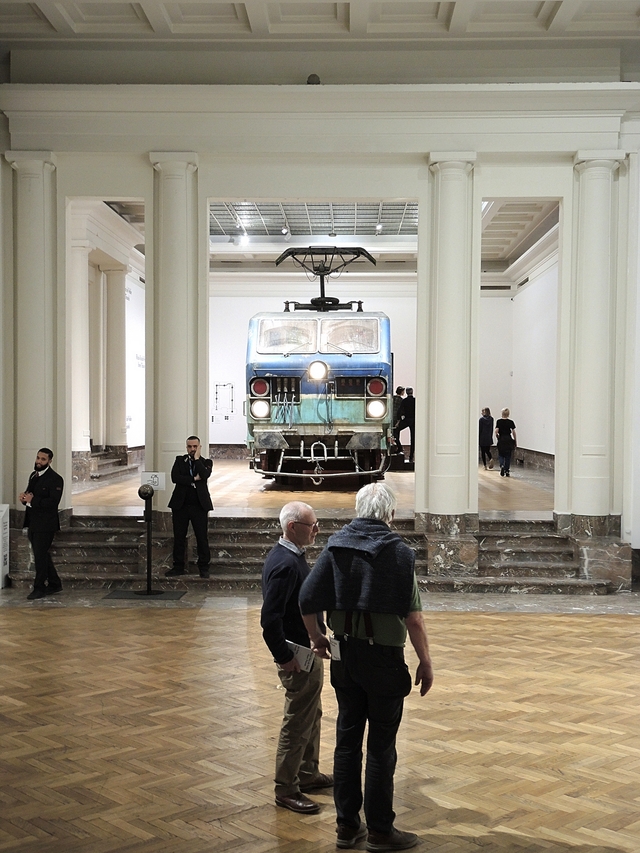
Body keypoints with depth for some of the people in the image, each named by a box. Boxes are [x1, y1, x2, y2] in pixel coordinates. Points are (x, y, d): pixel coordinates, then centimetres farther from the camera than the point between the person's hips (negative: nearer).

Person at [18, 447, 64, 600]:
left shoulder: (55, 479, -12)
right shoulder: (34, 475, 15)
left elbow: (53, 502, -21)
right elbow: (29, 495, 19)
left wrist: (32, 500, -23)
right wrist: (24, 497, -5)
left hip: (45, 524, -8)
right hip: (33, 523, 8)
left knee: (40, 556, -3)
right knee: (41, 555, 14)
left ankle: (39, 588, 7)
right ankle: (54, 584, 26)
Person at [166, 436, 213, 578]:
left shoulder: (206, 462, 6)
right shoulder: (179, 460, 9)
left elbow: (204, 475, -16)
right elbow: (174, 477, -7)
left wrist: (197, 458, -9)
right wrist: (194, 479, -12)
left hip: (199, 506, -1)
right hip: (181, 505, 2)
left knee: (202, 538, 0)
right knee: (179, 538, 7)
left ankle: (203, 567, 10)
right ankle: (178, 567, 16)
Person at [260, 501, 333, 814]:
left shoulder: (291, 556, 7)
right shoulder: (285, 564, -26)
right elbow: (270, 619, -29)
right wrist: (285, 658, -22)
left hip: (308, 652, 10)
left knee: (312, 715, 22)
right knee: (298, 723, 2)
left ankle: (308, 773, 38)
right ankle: (286, 789, 16)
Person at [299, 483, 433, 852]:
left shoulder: (336, 546, -1)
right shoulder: (399, 552, -13)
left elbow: (307, 599, -2)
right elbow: (413, 617, -15)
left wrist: (316, 637, 14)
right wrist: (426, 662, -5)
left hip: (344, 655, 5)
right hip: (384, 657, -5)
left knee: (347, 740, 15)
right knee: (381, 747, 7)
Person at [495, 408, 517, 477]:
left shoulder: (499, 421, -4)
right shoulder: (511, 422, -1)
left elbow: (496, 431, -11)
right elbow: (514, 432, -3)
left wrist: (497, 437, 8)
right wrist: (515, 442, 5)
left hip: (501, 440, -1)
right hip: (509, 440, 1)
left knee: (501, 455, 12)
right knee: (508, 456, 9)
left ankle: (502, 466, -15)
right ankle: (507, 471, 9)